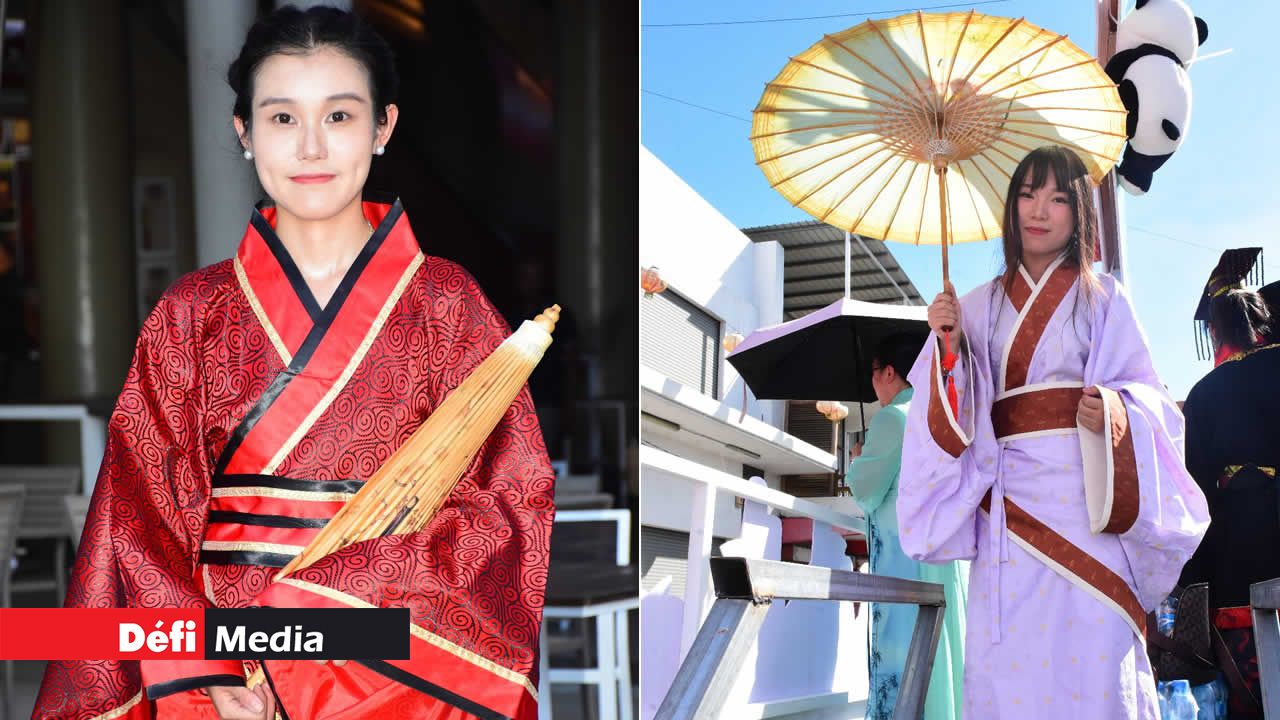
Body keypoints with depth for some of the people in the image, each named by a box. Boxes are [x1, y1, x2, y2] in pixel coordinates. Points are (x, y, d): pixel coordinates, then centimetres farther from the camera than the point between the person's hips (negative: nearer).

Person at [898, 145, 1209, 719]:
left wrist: (1118, 411, -17)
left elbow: (1149, 395, 5)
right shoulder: (980, 306, 16)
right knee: (1011, 663, -7)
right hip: (1008, 495, 1)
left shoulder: (1103, 299, 11)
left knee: (1092, 648, -12)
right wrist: (949, 345, -7)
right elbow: (957, 413, 10)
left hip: (1086, 493, -1)